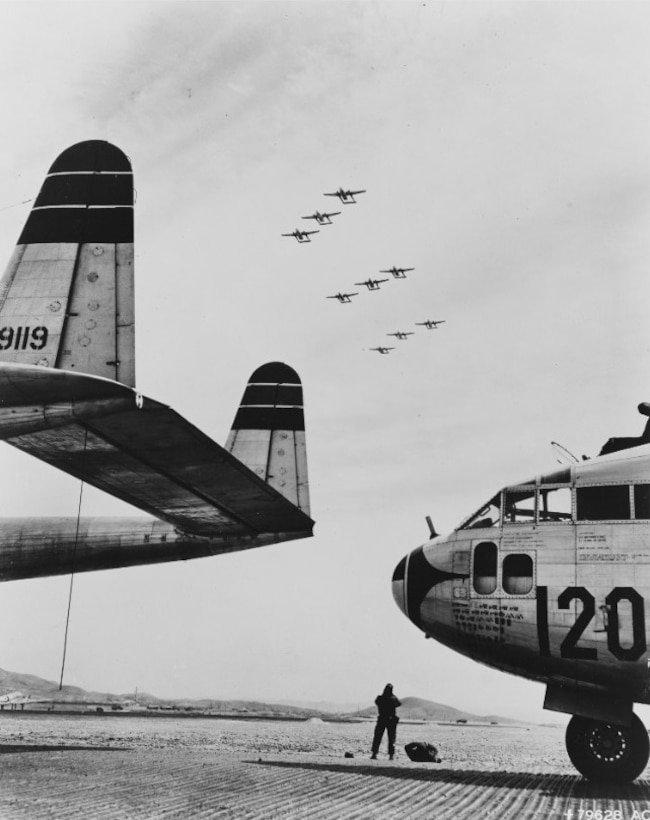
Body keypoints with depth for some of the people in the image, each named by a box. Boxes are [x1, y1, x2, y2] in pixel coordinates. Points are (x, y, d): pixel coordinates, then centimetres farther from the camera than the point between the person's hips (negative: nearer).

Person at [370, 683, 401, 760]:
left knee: (377, 737, 8)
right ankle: (391, 755, 1)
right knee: (391, 739, 7)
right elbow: (399, 703, 8)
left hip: (381, 720, 1)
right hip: (391, 720, -1)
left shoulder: (379, 699, -10)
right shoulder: (393, 699, -10)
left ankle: (374, 754, 0)